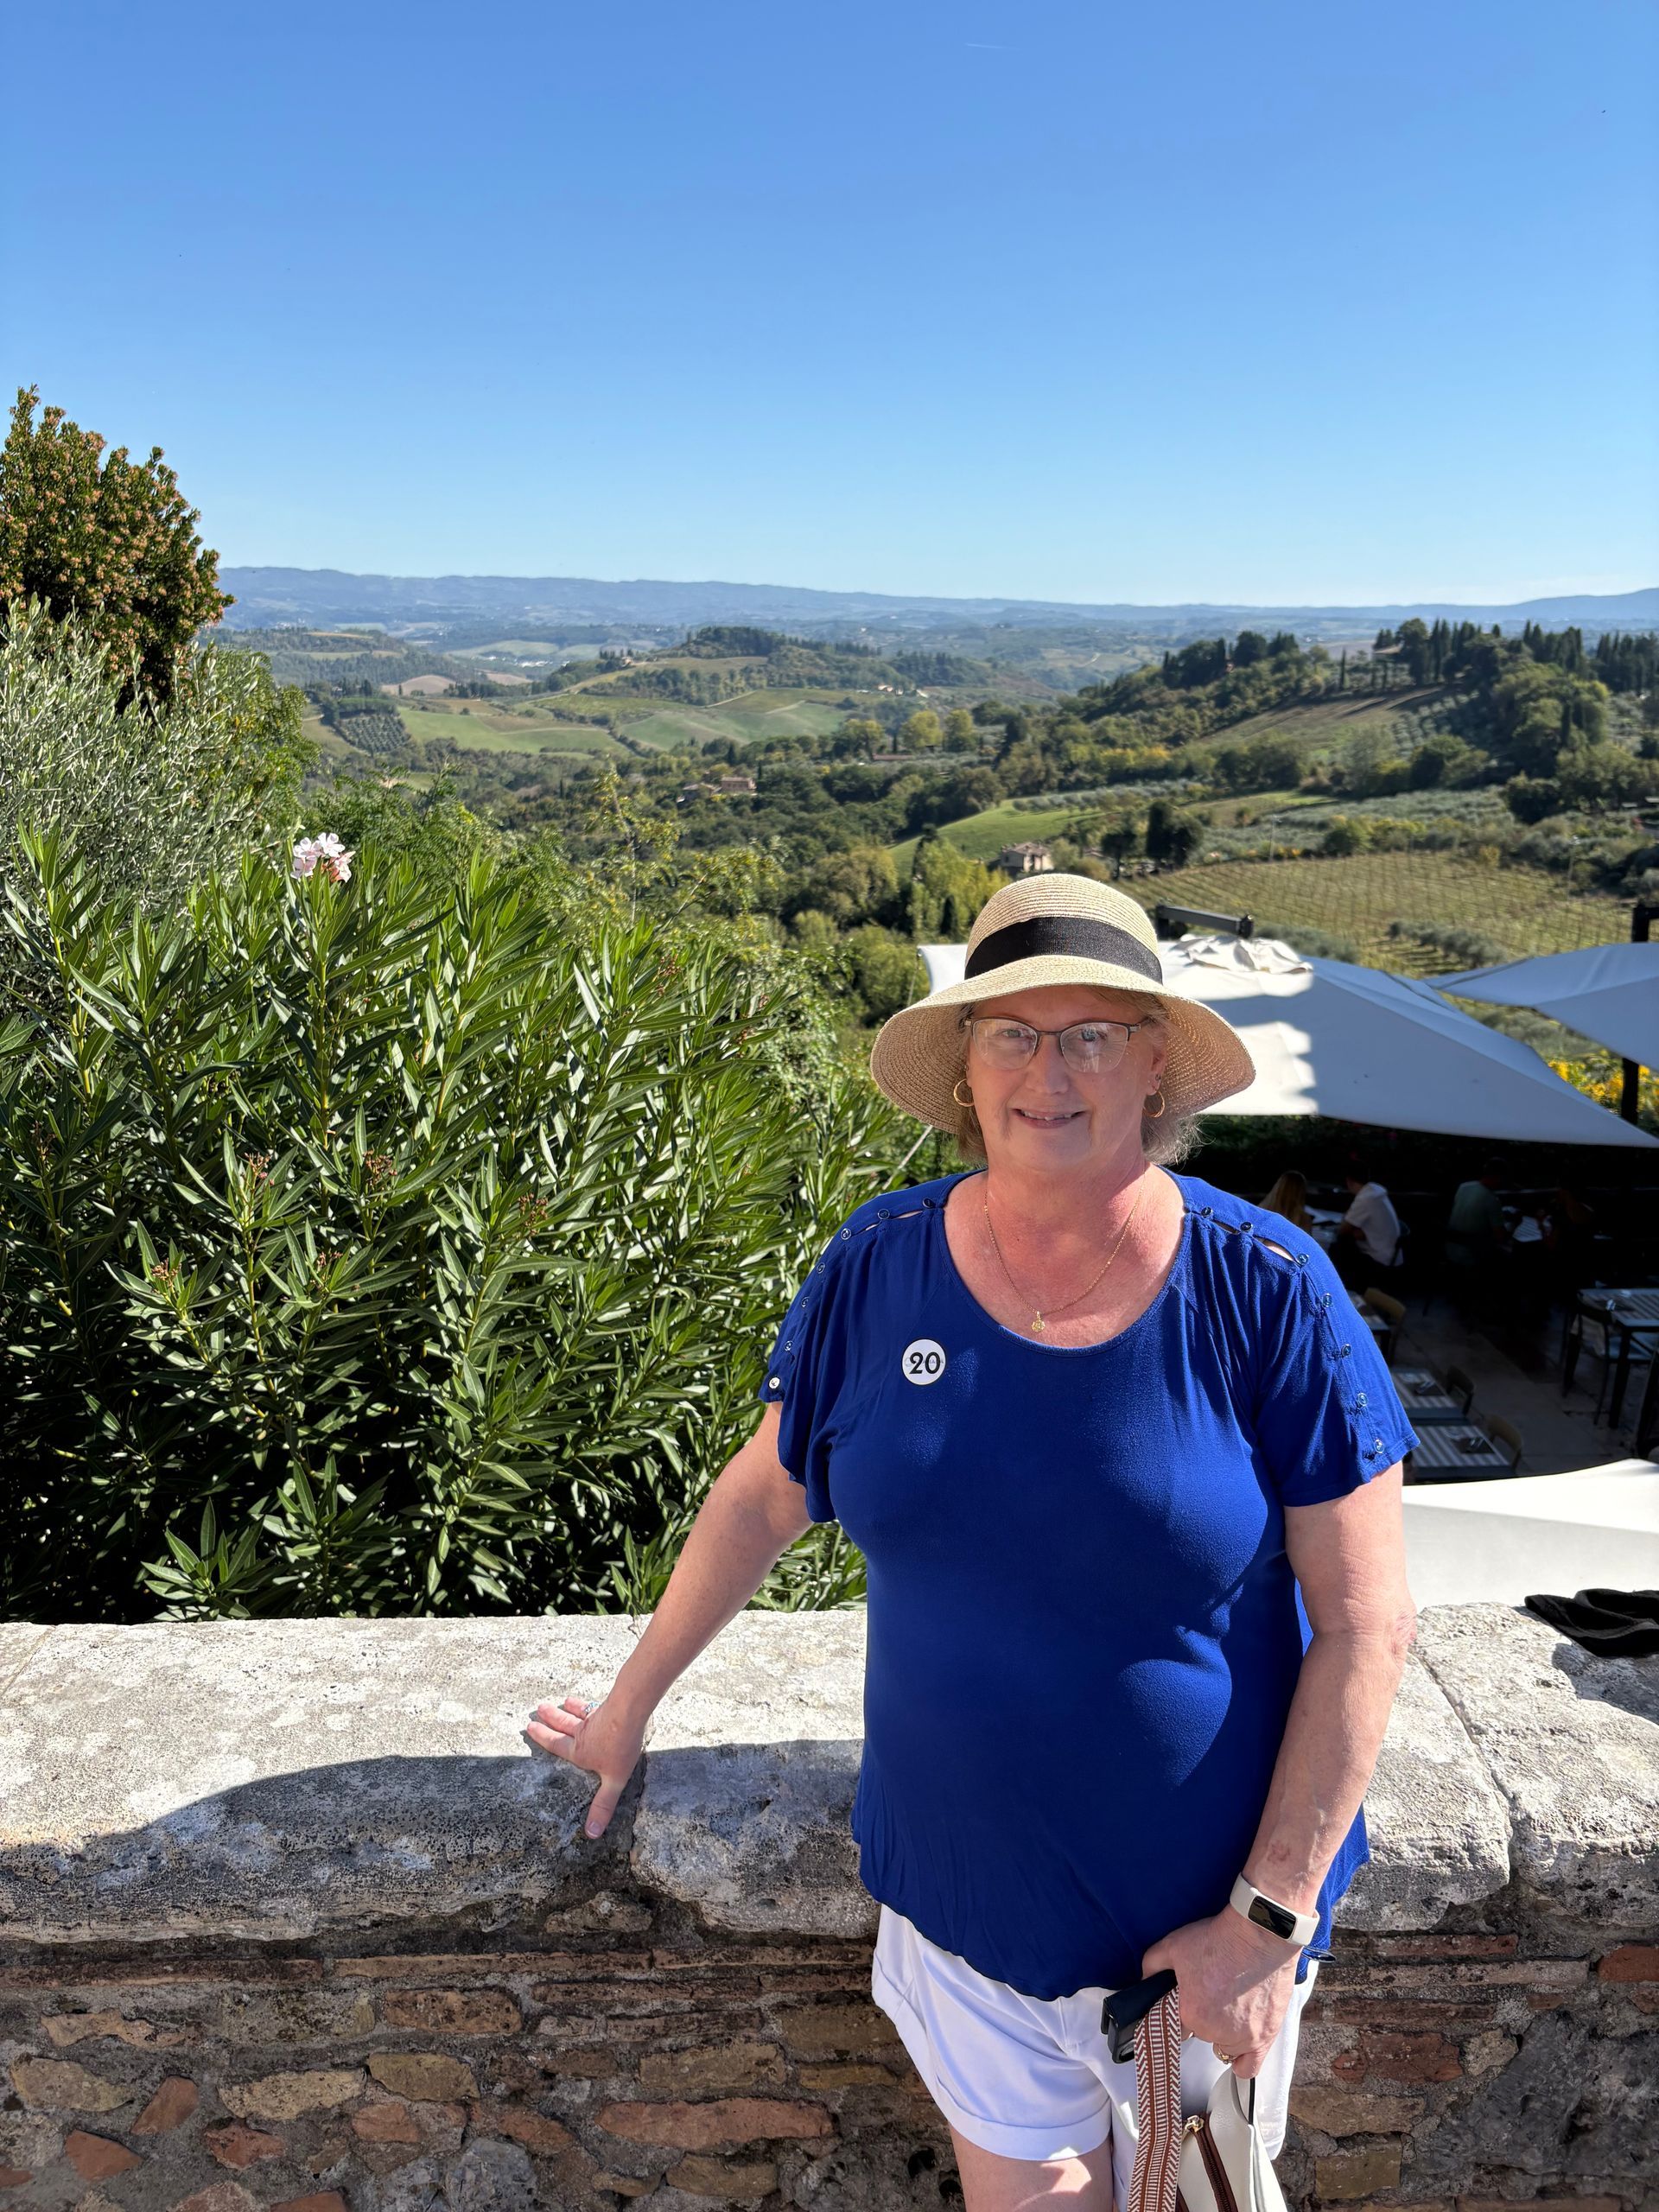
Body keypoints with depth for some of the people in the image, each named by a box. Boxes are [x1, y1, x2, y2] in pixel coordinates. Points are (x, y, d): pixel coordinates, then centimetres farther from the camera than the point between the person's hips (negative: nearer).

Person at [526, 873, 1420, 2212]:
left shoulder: (1266, 1293, -17)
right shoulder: (879, 1267, -9)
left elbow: (1366, 1624, -13)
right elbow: (761, 1500, 4)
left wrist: (1270, 1917, -14)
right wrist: (631, 1703, 12)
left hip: (1204, 1916, -1)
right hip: (962, 1898, 2)